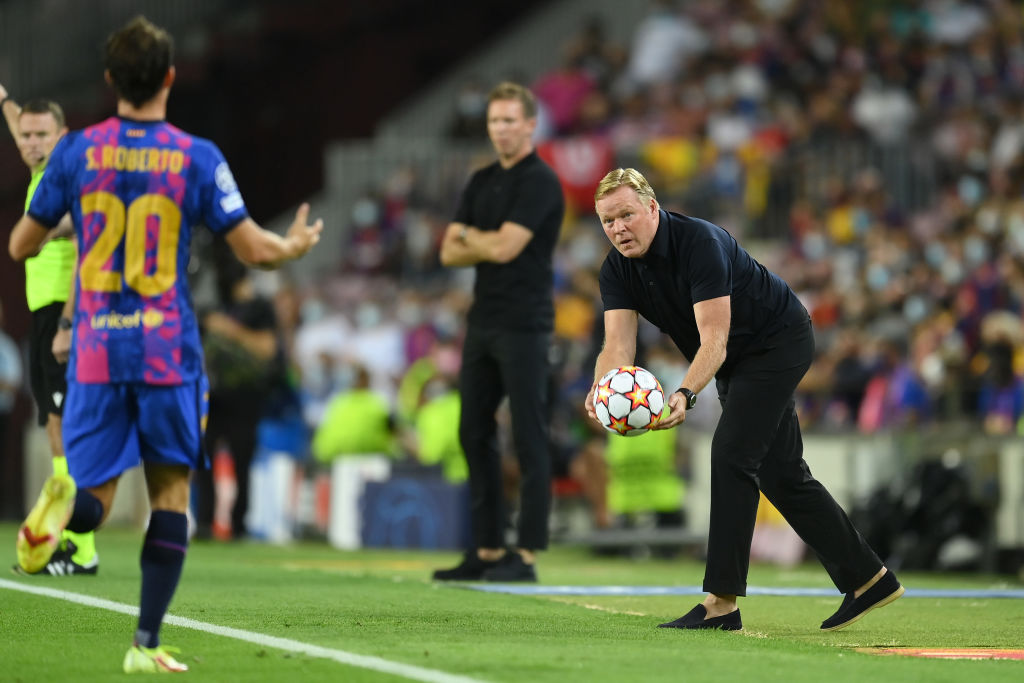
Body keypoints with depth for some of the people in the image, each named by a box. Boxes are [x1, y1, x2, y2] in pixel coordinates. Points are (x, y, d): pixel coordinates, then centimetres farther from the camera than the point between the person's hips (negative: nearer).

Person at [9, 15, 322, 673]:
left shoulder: (77, 152, 1)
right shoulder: (196, 158, -3)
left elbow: (22, 246, 7)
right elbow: (255, 250, -2)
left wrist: (48, 223, 30)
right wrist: (297, 245, 20)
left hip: (95, 352, 1)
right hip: (168, 352, -1)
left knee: (91, 505, 5)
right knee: (171, 493, 11)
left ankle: (64, 502, -33)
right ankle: (147, 644, 5)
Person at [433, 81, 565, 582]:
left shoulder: (539, 181, -9)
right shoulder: (482, 182, 15)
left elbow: (504, 247, -18)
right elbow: (450, 253, 11)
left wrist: (469, 235, 1)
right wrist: (491, 244, -7)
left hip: (523, 325, -8)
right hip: (483, 321, 9)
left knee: (528, 438, -7)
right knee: (474, 434, 8)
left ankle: (526, 555, -6)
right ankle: (486, 550, 14)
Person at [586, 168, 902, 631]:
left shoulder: (700, 243, -30)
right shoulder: (617, 270, -9)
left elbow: (714, 341, -35)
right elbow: (618, 345, -19)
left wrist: (685, 395, -51)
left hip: (779, 340, -8)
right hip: (738, 362, 8)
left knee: (731, 454, -19)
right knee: (780, 474, 10)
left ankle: (722, 603, -18)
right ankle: (868, 579, 21)